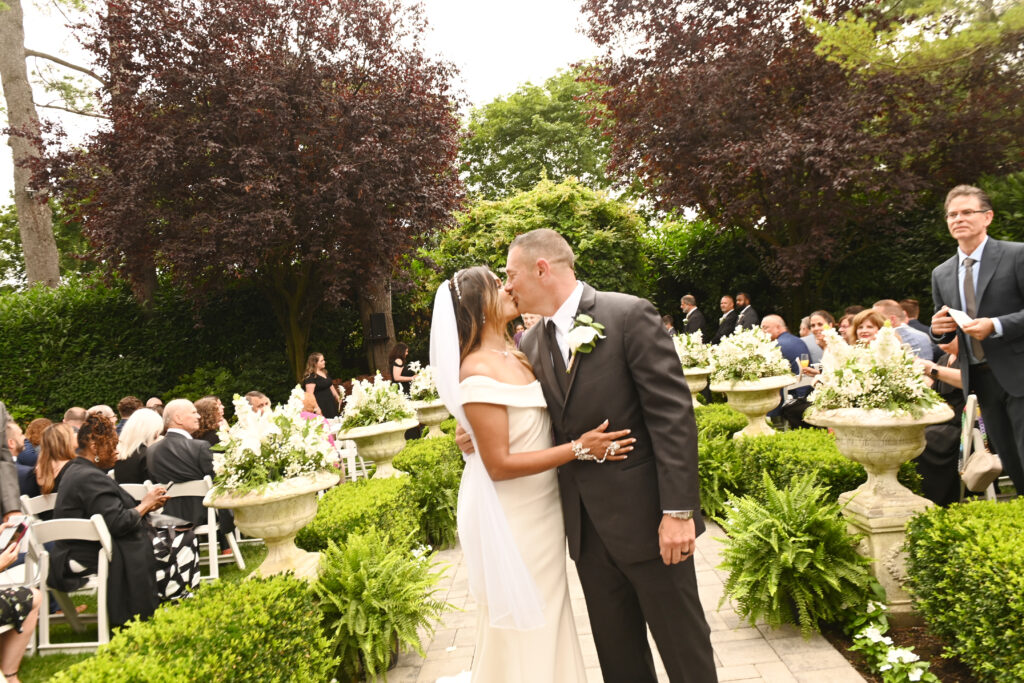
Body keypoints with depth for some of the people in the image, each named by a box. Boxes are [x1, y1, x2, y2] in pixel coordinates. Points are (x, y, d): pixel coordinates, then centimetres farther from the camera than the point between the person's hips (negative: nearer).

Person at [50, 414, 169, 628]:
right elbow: (118, 523, -24)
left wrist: (146, 504, 4)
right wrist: (145, 504, -9)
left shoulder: (74, 470, 14)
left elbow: (111, 511, 15)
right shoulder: (91, 478, -20)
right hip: (88, 560, -10)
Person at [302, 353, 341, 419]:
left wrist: (338, 398, 23)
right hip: (321, 406, -8)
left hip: (330, 404, 8)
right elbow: (310, 394, -19)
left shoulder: (325, 373, 14)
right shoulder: (310, 376, -13)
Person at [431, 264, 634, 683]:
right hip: (511, 517, -8)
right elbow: (499, 465, -22)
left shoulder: (516, 357, 4)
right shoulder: (479, 373, -21)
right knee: (521, 625, 8)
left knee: (548, 616, 20)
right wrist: (578, 448, -21)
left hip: (542, 507, 8)